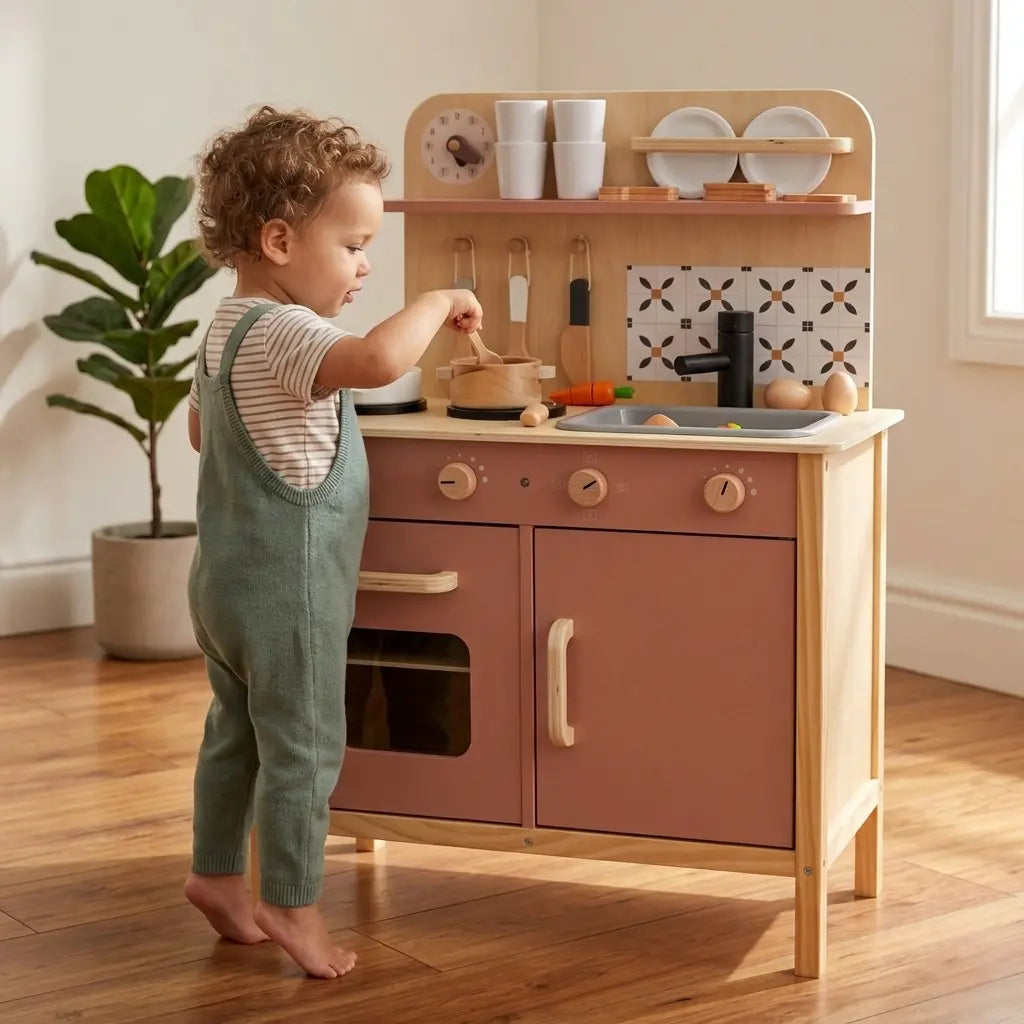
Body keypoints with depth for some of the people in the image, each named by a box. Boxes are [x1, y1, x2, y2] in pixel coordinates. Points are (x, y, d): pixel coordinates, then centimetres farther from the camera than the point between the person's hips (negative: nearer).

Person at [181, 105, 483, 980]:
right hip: (287, 589, -10)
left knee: (237, 735, 20)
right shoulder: (282, 334, -24)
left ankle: (217, 874, 31)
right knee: (304, 749, 2)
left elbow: (200, 428, 24)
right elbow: (379, 360, -44)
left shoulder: (228, 329, 8)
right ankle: (293, 905, 11)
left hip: (229, 581, 10)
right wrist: (439, 303, -28)